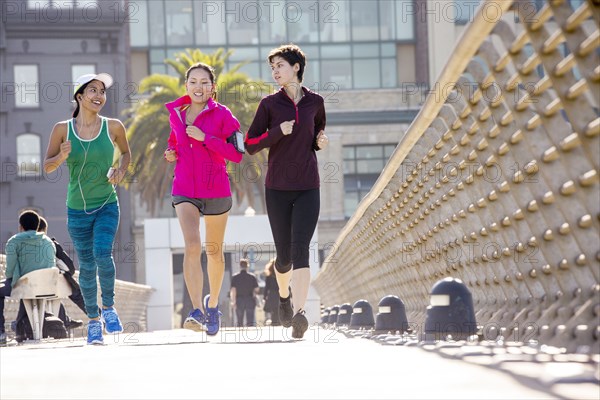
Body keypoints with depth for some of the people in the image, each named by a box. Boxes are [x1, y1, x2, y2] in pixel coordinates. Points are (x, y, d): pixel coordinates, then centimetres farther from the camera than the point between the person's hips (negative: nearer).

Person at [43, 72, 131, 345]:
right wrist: (62, 156, -19)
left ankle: (108, 306, 4)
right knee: (86, 265, 6)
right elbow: (47, 167, 2)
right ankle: (93, 320, 22)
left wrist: (120, 171, -4)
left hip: (107, 205, -1)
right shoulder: (63, 129, -5)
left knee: (102, 253, -20)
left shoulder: (113, 127, -4)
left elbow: (125, 153, 15)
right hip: (77, 208, 1)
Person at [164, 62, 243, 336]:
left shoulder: (222, 115, -5)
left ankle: (213, 303, 38)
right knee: (192, 245, -20)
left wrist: (204, 138, -19)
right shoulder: (175, 114, 7)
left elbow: (236, 154, -12)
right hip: (184, 190, 1)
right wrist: (172, 153, 5)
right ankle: (197, 312, -26)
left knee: (214, 251, 14)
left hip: (216, 190, -1)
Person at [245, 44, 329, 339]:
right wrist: (278, 132, -15)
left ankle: (299, 314, -28)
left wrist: (321, 142, 1)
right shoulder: (269, 104, 1)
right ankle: (284, 296, 39)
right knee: (284, 255, 8)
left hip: (308, 188, 0)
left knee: (300, 249, -17)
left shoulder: (315, 102, 6)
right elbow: (250, 145, 0)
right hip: (277, 189, 0)